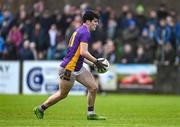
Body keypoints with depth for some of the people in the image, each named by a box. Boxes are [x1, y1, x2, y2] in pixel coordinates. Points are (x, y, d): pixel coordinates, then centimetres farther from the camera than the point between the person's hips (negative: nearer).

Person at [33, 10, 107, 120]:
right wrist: (96, 61, -19)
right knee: (63, 94, 5)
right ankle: (40, 109, 21)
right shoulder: (85, 32, -17)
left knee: (93, 87, 2)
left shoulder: (80, 31, 15)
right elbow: (83, 52, -27)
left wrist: (92, 64, 16)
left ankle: (91, 114, 12)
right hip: (69, 69, -10)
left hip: (78, 67, 10)